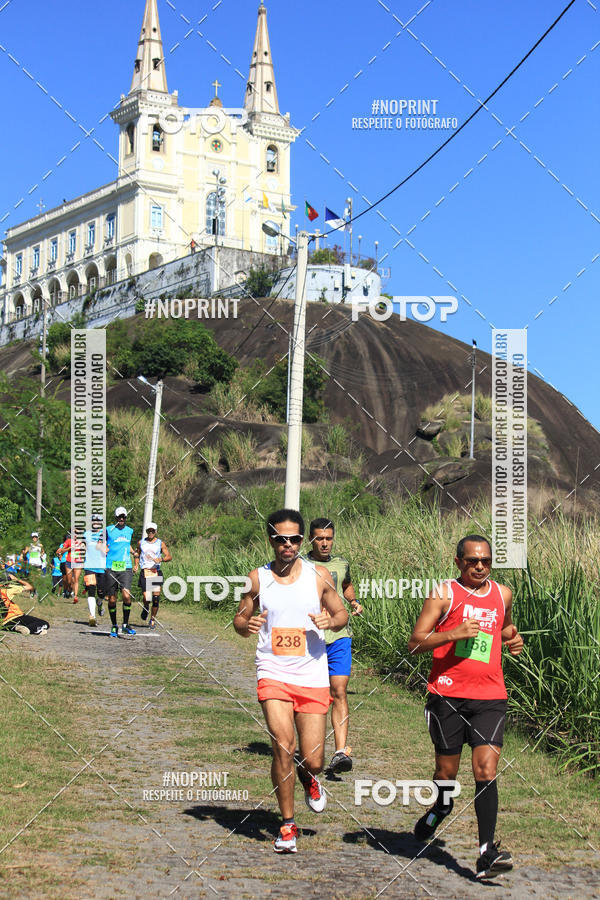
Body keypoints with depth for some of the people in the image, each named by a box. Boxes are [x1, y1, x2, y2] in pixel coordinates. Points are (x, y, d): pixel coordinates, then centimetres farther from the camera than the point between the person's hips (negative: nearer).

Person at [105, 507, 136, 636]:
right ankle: (114, 626, 18)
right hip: (111, 568, -1)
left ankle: (125, 625, -3)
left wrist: (133, 552, 19)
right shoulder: (109, 530, 2)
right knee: (112, 599, 2)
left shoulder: (129, 531, 13)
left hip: (125, 568, 2)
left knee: (126, 595, -16)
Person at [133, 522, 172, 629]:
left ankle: (153, 619, 10)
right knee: (146, 598, -12)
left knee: (156, 598, -7)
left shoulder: (160, 543, 5)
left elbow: (169, 557, 1)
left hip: (156, 572, 0)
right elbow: (137, 554, 25)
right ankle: (145, 609, 23)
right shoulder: (141, 542, 10)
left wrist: (160, 559, -18)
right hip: (144, 573, 0)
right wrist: (136, 565, 8)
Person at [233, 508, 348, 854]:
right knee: (283, 747, -15)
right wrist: (247, 625, -12)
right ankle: (288, 825, 3)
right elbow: (240, 618, 11)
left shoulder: (319, 576, 1)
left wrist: (330, 621, -11)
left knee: (313, 760, 0)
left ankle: (308, 777, 40)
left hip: (313, 677, 1)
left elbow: (342, 613, 11)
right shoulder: (258, 578, 1)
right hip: (273, 674, -1)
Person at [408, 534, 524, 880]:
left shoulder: (503, 594, 11)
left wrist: (514, 638, 10)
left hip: (490, 697, 2)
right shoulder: (444, 594, -2)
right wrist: (453, 634, -19)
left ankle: (487, 854, -12)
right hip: (448, 695, -2)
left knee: (486, 769, -11)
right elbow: (415, 643, -5)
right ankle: (441, 809, 43)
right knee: (447, 771, 9)